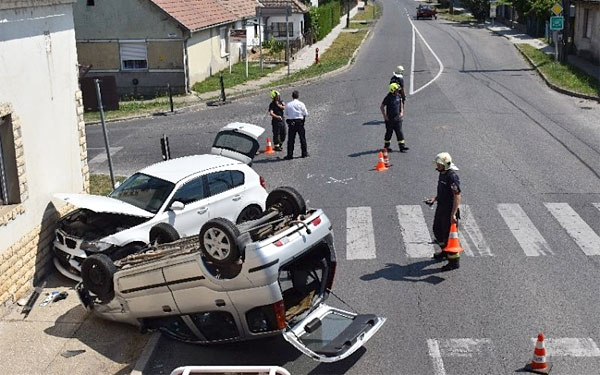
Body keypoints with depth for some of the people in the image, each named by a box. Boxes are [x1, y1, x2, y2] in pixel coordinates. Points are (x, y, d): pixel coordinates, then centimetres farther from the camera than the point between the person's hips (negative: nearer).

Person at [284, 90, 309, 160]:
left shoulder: (288, 104, 0)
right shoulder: (301, 104, -5)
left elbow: (286, 114, 7)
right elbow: (306, 114, 0)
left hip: (291, 123, 1)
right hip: (299, 122, -1)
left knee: (291, 139, 3)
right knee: (302, 138, 11)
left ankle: (290, 155, 1)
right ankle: (304, 153, 18)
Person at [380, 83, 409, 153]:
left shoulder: (398, 95, 2)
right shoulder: (388, 97, -17)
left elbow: (401, 103, 19)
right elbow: (382, 107, -12)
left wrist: (402, 112, 8)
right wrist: (385, 116, -14)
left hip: (397, 117, 5)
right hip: (389, 119, -5)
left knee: (399, 132, 3)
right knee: (389, 132, 6)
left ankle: (402, 146, 6)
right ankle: (386, 147, 21)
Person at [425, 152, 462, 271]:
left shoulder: (452, 176, -23)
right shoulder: (442, 173, 7)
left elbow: (457, 196, -25)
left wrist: (453, 214, -28)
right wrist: (435, 198, 9)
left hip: (449, 211, -10)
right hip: (441, 208, 10)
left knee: (449, 235, -1)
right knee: (437, 230, 23)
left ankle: (454, 261, 11)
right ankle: (445, 252, 45)